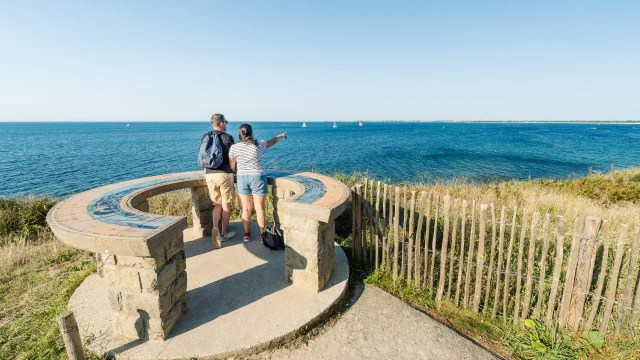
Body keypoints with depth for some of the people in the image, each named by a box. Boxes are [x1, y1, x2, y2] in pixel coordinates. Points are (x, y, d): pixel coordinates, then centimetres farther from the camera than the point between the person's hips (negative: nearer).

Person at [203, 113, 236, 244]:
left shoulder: (204, 137, 8)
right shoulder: (228, 137, -6)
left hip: (210, 175, 4)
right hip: (225, 174, -4)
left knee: (217, 204, 16)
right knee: (226, 205, 7)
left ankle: (215, 228, -5)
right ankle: (224, 233, 15)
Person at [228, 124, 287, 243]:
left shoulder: (234, 148, -4)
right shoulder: (259, 144, -4)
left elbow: (232, 167, -1)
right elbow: (272, 141, 15)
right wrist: (281, 136, 34)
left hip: (242, 179, 2)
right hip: (258, 178, -1)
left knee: (246, 209, 10)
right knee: (260, 209, 4)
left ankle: (247, 234, 18)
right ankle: (263, 235, 12)